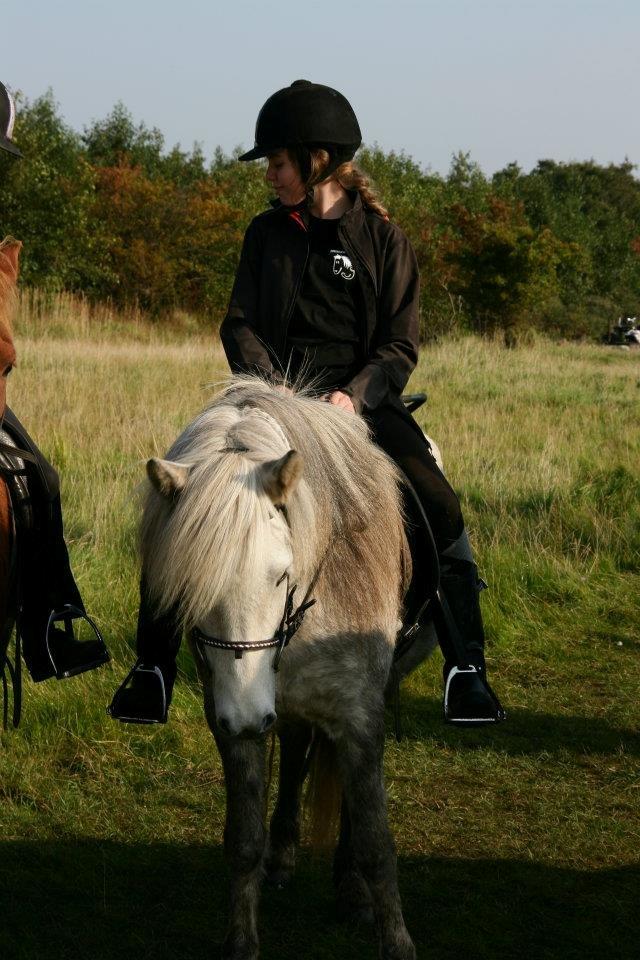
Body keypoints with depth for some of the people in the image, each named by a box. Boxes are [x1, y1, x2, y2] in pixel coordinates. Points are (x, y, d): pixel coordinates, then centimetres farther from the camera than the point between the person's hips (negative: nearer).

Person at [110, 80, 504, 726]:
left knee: (438, 508, -24)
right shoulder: (266, 233, 9)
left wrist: (354, 394, -20)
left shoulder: (382, 238, 2)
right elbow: (239, 324, 5)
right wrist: (272, 383, -15)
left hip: (362, 400, -2)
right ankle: (153, 665, -5)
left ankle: (465, 666, -13)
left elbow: (401, 345, -1)